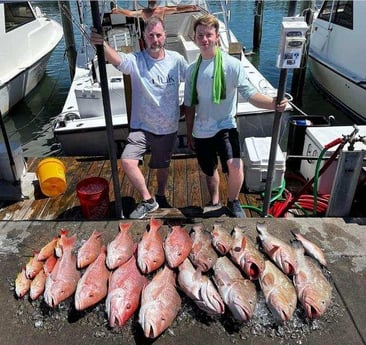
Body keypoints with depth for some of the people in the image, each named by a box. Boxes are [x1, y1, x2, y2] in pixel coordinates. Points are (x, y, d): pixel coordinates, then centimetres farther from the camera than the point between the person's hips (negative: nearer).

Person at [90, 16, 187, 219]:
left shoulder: (176, 60, -6)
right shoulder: (135, 60, -13)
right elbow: (115, 58, -34)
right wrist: (102, 44, -54)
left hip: (168, 128, 2)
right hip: (141, 126, -1)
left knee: (162, 166, 18)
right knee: (128, 162, -19)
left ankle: (161, 196, 47)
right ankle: (148, 201, 3)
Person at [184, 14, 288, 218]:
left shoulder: (231, 64, -9)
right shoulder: (192, 70, 4)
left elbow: (250, 93, -17)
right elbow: (190, 105, 11)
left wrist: (273, 103, -36)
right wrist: (189, 134, 13)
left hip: (225, 126, -4)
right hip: (201, 131, 5)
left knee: (235, 166, -26)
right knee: (210, 171, 19)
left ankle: (233, 202, 4)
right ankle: (215, 203, 46)